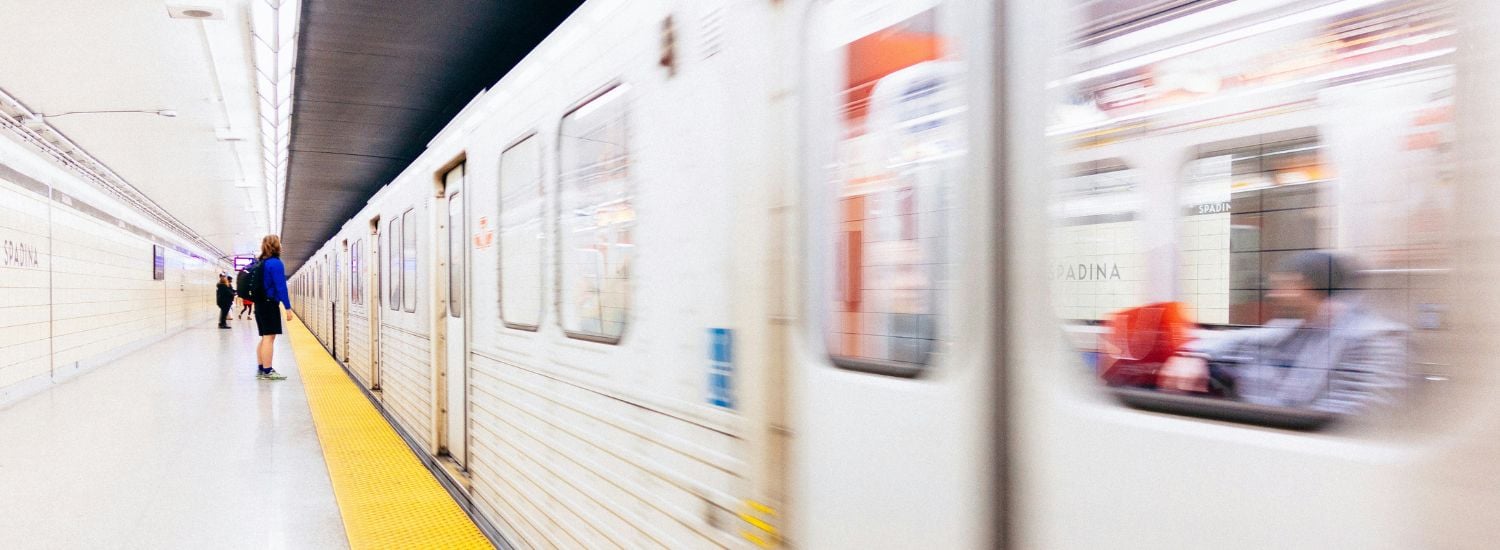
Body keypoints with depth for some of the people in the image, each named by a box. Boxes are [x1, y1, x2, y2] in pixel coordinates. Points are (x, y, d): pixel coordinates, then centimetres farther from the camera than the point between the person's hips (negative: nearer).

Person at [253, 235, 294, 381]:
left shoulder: (261, 263, 13)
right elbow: (281, 287, -17)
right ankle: (267, 371, -9)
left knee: (265, 338, 13)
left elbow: (260, 284, 16)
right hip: (270, 304, -9)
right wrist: (288, 307, -17)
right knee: (269, 338, -8)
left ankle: (261, 369, 14)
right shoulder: (276, 263, -12)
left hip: (260, 304, 9)